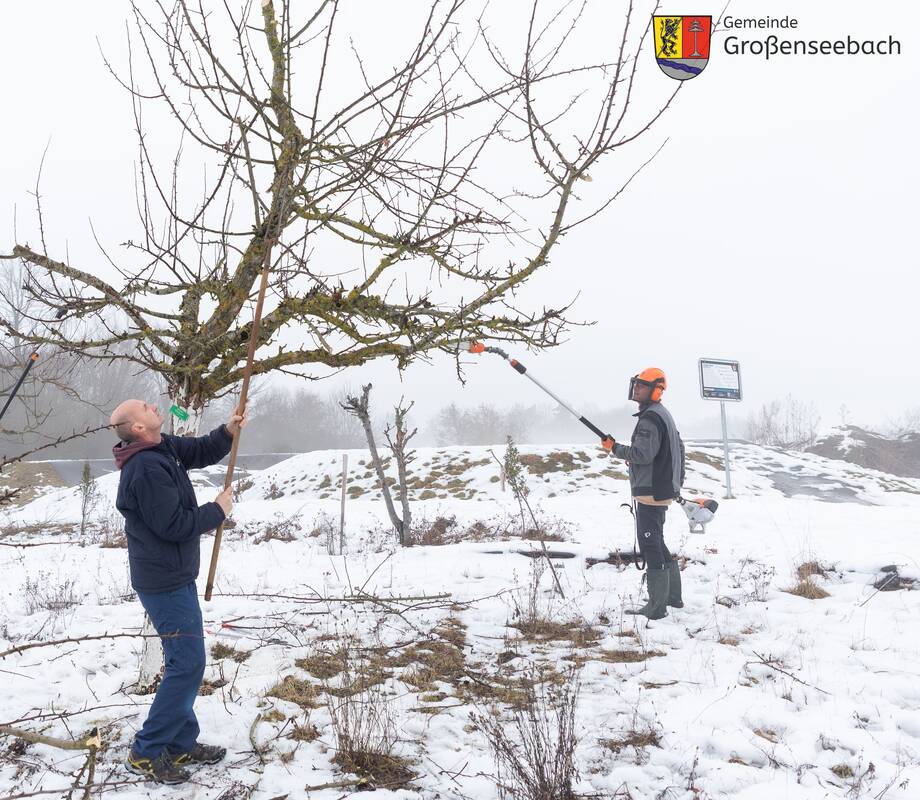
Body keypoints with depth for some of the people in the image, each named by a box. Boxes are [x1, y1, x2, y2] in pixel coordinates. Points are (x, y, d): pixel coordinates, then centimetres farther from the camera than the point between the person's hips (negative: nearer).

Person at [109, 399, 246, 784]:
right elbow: (175, 525, -23)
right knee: (188, 663, -7)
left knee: (183, 661, 15)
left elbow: (201, 452, 19)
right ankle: (146, 752, 2)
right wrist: (218, 511, -10)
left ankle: (181, 744, 24)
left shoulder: (163, 448, 5)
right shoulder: (147, 469, -24)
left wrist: (227, 432, 0)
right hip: (165, 582, -10)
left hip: (173, 577, 10)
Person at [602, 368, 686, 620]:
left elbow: (642, 454, -23)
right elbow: (679, 448, 26)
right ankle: (673, 596, 28)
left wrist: (615, 448, -10)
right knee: (657, 544, 19)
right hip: (664, 490, 11)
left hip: (650, 493, -11)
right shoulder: (665, 415, 18)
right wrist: (677, 480, 31)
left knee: (651, 547, -7)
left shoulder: (650, 418, -16)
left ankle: (657, 606, -4)